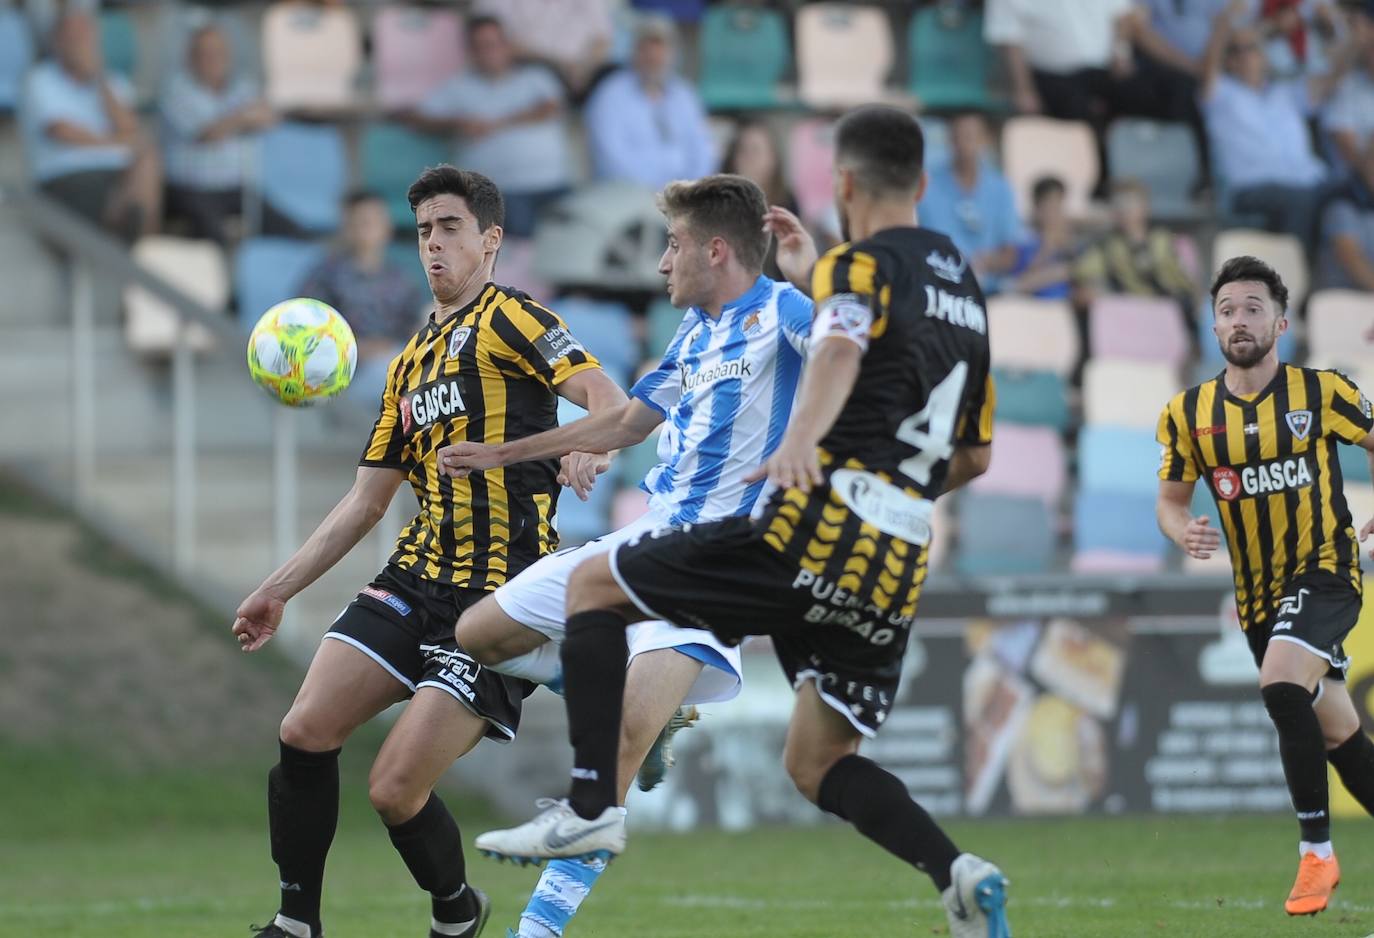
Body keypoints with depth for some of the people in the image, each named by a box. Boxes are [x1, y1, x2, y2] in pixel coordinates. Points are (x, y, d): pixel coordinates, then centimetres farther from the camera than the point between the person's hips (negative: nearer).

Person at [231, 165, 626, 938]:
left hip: (498, 595, -8)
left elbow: (611, 400, -18)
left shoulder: (507, 317, -3)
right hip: (415, 579, 8)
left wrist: (586, 445, -41)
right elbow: (367, 502, 25)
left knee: (396, 789, -13)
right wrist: (279, 590, 21)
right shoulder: (412, 361, 22)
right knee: (304, 733, -8)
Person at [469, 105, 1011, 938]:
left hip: (821, 526, -7)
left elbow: (841, 347, -27)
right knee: (817, 762, 16)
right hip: (899, 570, 7)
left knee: (596, 584, 5)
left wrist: (800, 440, -45)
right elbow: (975, 456, 29)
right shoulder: (965, 285, 22)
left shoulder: (863, 265, -1)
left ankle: (591, 808, -7)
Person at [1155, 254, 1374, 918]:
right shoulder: (1188, 414, 1)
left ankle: (1317, 850, -19)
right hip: (1257, 593, 5)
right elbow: (1172, 498, 9)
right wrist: (1183, 532, -13)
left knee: (1281, 688, -28)